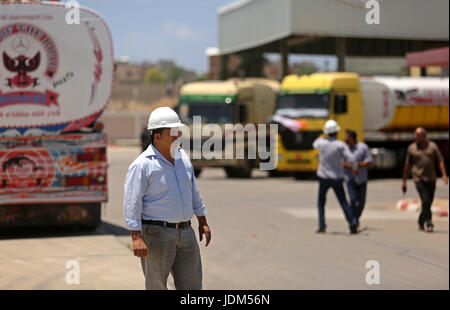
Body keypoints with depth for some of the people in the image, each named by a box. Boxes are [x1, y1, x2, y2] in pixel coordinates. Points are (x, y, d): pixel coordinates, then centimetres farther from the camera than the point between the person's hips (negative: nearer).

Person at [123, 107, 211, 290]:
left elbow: (193, 191, 20)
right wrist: (136, 238, -24)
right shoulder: (142, 165, -13)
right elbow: (132, 203, -16)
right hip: (157, 233, -6)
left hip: (185, 233, 6)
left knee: (192, 284, 7)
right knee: (157, 286, 3)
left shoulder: (182, 157, 10)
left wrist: (202, 222, 21)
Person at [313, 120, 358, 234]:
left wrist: (321, 138, 39)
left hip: (324, 178, 1)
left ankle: (322, 226, 7)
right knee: (344, 203, 5)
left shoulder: (322, 143, -6)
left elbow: (315, 144, 20)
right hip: (337, 178, -1)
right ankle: (353, 225, -7)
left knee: (321, 202, 16)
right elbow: (350, 160, -20)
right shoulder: (341, 145, -12)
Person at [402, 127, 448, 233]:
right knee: (425, 201, -16)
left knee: (428, 202, 9)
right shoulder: (411, 148, 3)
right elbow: (407, 166, 8)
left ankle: (421, 222, 27)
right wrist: (404, 181, 8)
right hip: (419, 179, -2)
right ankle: (429, 223, -17)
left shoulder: (433, 146, 5)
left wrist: (444, 175, -13)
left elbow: (440, 161, 1)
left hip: (431, 179, 3)